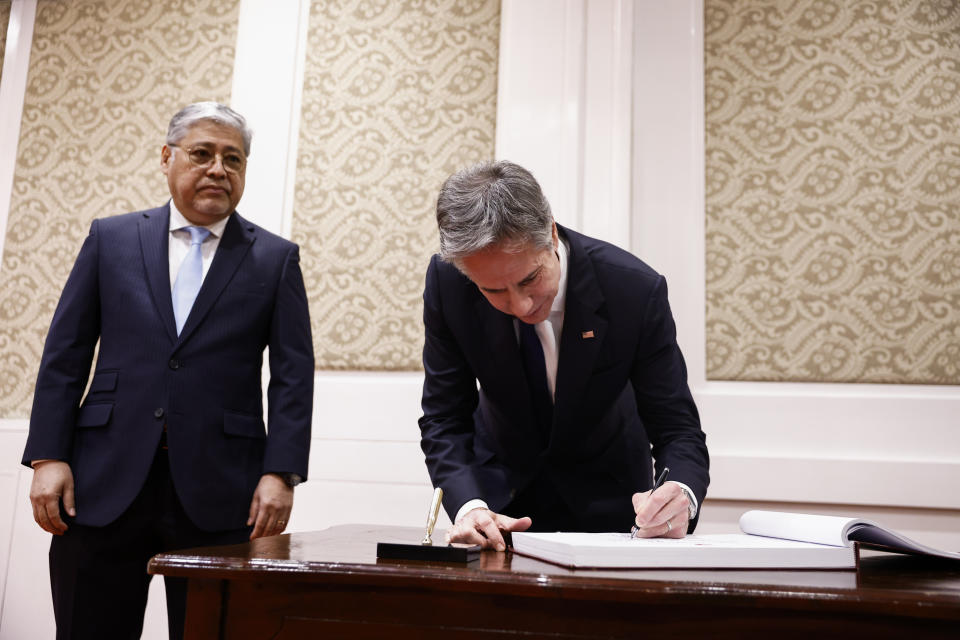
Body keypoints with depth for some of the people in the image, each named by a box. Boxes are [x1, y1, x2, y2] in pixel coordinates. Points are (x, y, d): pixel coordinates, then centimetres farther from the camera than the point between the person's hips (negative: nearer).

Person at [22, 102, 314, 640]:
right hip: (104, 484, 1)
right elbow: (65, 355, 8)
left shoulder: (276, 258, 7)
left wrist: (281, 473, -9)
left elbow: (293, 374, 0)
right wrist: (48, 456, -1)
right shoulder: (111, 238, 11)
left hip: (218, 494, -1)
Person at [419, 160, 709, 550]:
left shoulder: (635, 290, -26)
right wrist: (468, 506, -32)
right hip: (501, 485, 1)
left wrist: (682, 496, -42)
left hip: (604, 492, -1)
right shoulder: (446, 281, -21)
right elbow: (444, 419, -15)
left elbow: (677, 429, -20)